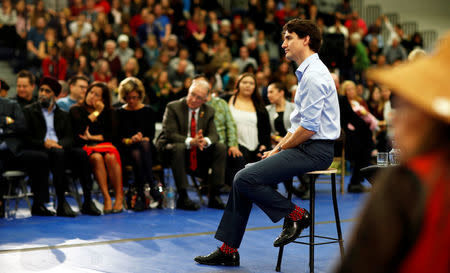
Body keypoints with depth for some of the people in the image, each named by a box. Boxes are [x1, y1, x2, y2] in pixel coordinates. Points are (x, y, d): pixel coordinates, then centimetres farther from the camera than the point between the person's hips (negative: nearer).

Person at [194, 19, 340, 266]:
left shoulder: (314, 76, -15)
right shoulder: (306, 73, 18)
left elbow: (308, 128, -21)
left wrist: (281, 149, -8)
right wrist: (278, 148, 11)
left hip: (315, 151, -10)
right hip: (304, 147, 10)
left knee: (246, 179, -18)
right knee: (244, 176, 5)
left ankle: (296, 215, -2)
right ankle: (228, 249, 9)